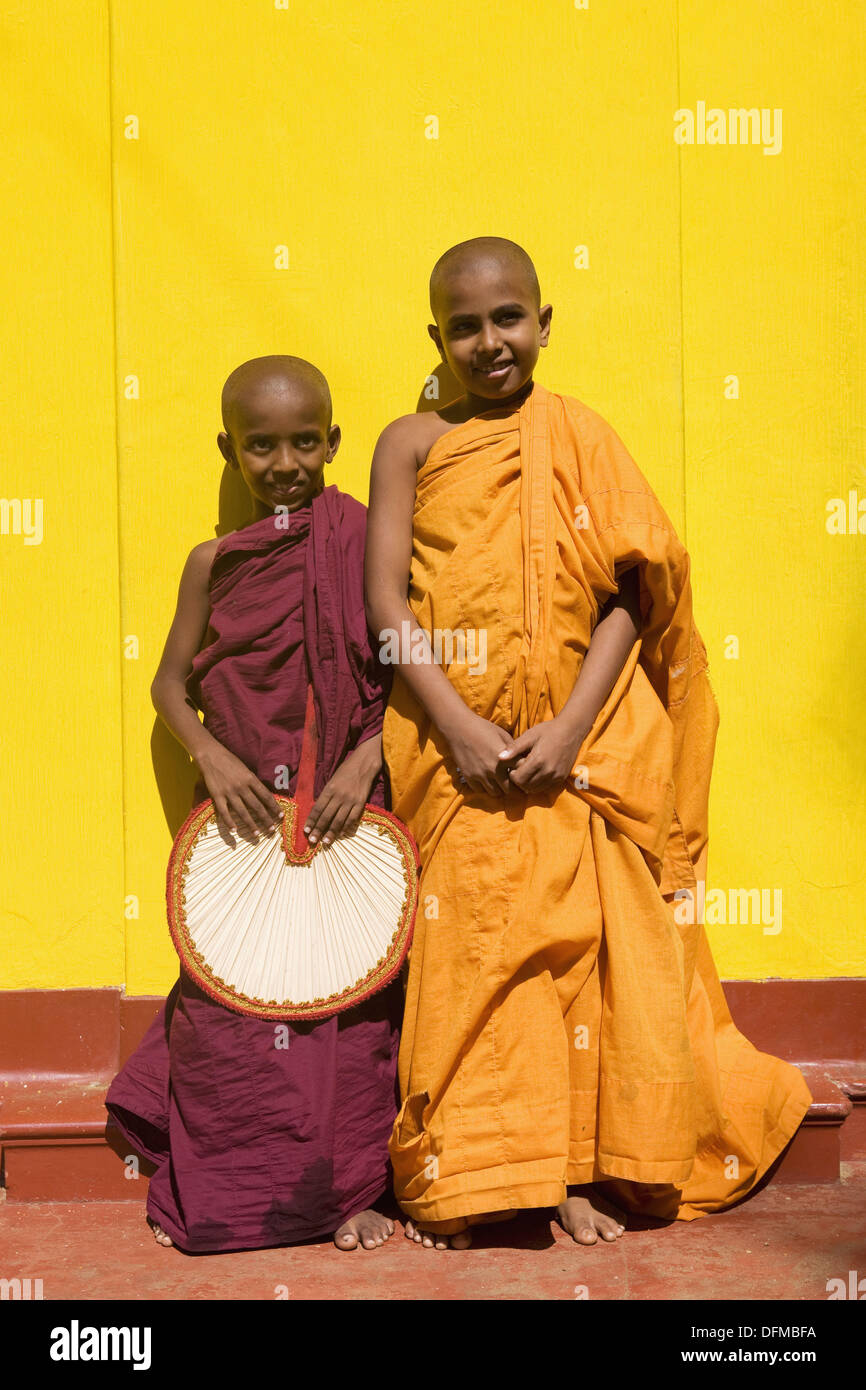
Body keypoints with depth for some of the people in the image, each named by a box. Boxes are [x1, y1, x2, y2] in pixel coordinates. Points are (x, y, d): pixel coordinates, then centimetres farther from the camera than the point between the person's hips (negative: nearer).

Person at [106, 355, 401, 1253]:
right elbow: (172, 682, 10)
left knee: (350, 997, 3)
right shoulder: (214, 562, 6)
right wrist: (211, 756, -7)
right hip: (243, 810, 2)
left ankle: (351, 1188, 20)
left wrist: (365, 761, -15)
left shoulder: (366, 542, -2)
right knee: (225, 1000, 4)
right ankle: (217, 1194, 22)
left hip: (350, 809, -2)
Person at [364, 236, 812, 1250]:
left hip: (570, 754, 1)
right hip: (453, 746, 0)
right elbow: (384, 598, -3)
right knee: (463, 954, 3)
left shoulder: (580, 436, 4)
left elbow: (630, 595, -2)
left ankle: (568, 1170, 18)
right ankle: (453, 1178, 16)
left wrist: (569, 729, -12)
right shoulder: (412, 443, 3)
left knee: (575, 947, 4)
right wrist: (458, 726, -14)